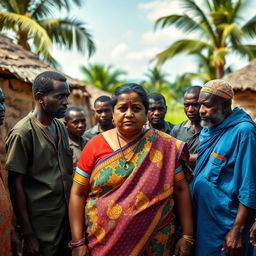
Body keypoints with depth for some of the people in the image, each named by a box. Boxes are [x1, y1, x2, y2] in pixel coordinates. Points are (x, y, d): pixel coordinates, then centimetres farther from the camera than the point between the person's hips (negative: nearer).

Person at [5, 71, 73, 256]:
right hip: (40, 227, -6)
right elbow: (16, 184, -14)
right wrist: (28, 234, -14)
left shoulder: (61, 127, 7)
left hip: (66, 219, 6)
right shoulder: (23, 133, -14)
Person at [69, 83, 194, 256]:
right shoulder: (96, 145, -4)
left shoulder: (165, 146, -4)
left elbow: (180, 190, -1)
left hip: (154, 241, 0)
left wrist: (187, 237, -4)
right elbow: (78, 194, -3)